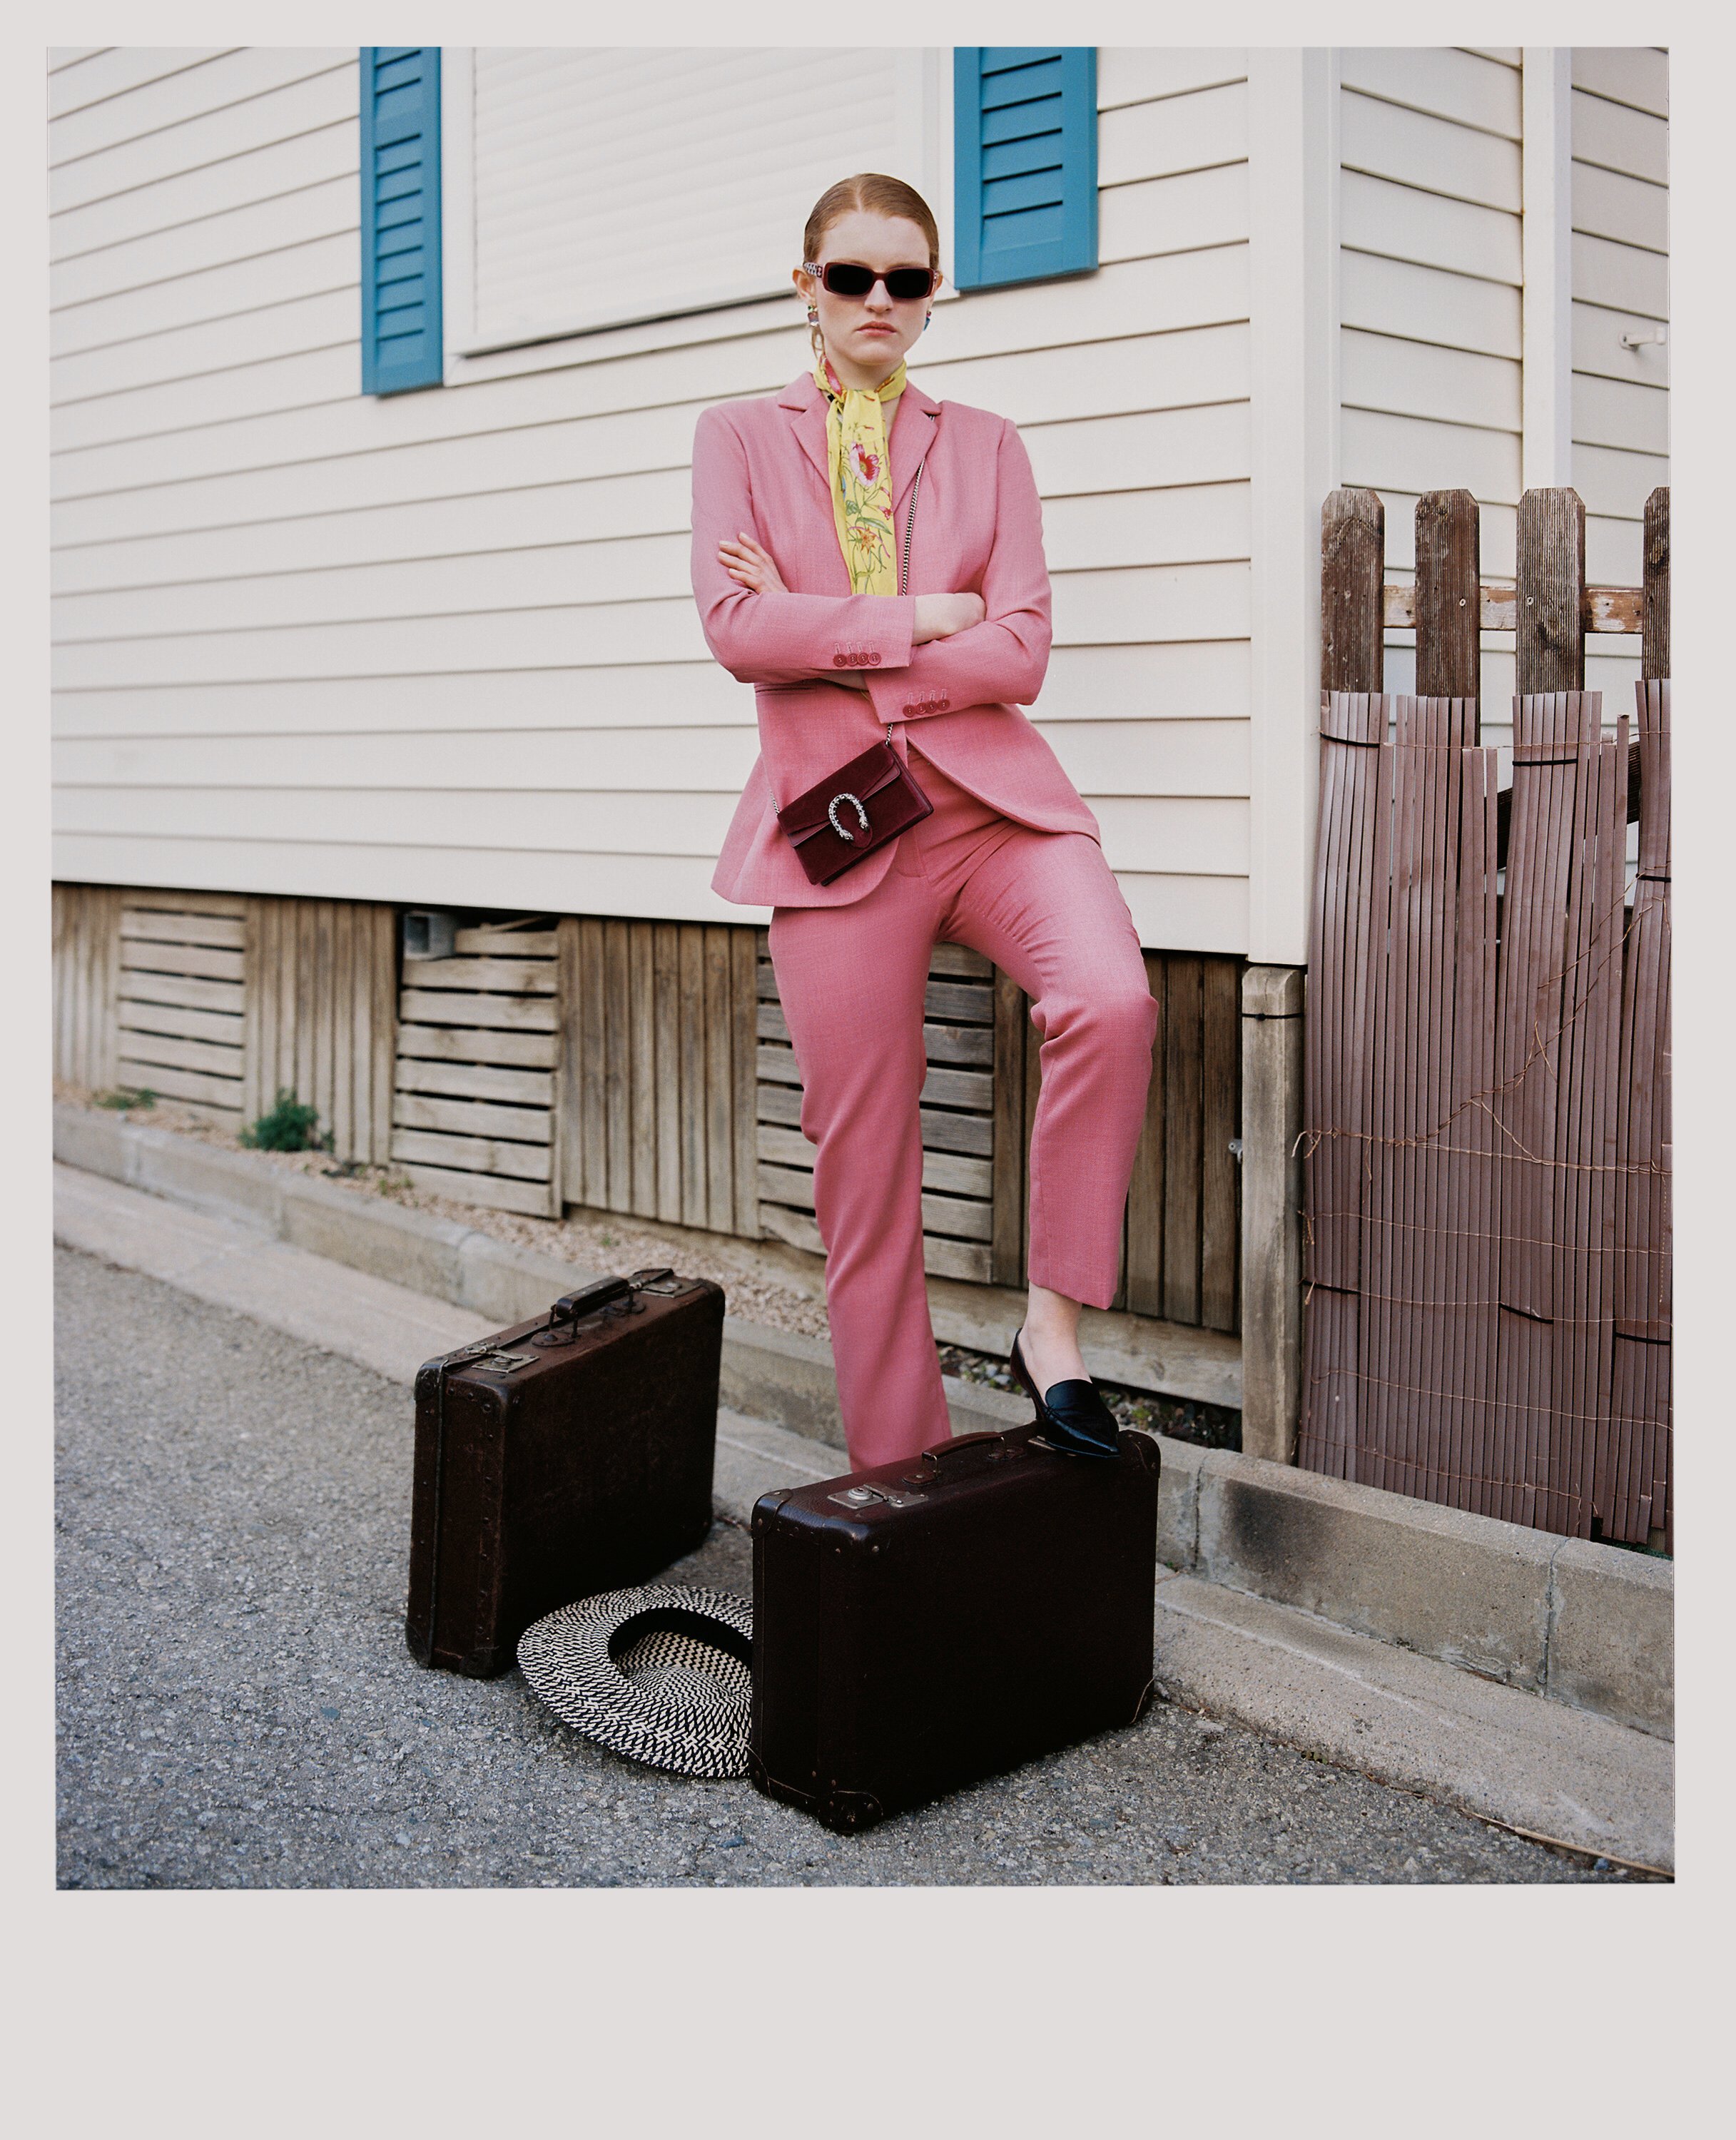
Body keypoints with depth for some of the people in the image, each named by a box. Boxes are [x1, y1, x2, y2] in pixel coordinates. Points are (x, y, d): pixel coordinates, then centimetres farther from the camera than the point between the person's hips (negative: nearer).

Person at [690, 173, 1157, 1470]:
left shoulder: (986, 447, 13)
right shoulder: (740, 439, 11)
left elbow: (1020, 652, -2)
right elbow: (735, 627, -7)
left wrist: (826, 645, -6)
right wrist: (919, 617, -7)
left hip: (994, 797, 1)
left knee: (1111, 998, -30)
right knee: (865, 1168, 1)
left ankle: (1055, 1324, -12)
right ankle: (900, 1476, 14)